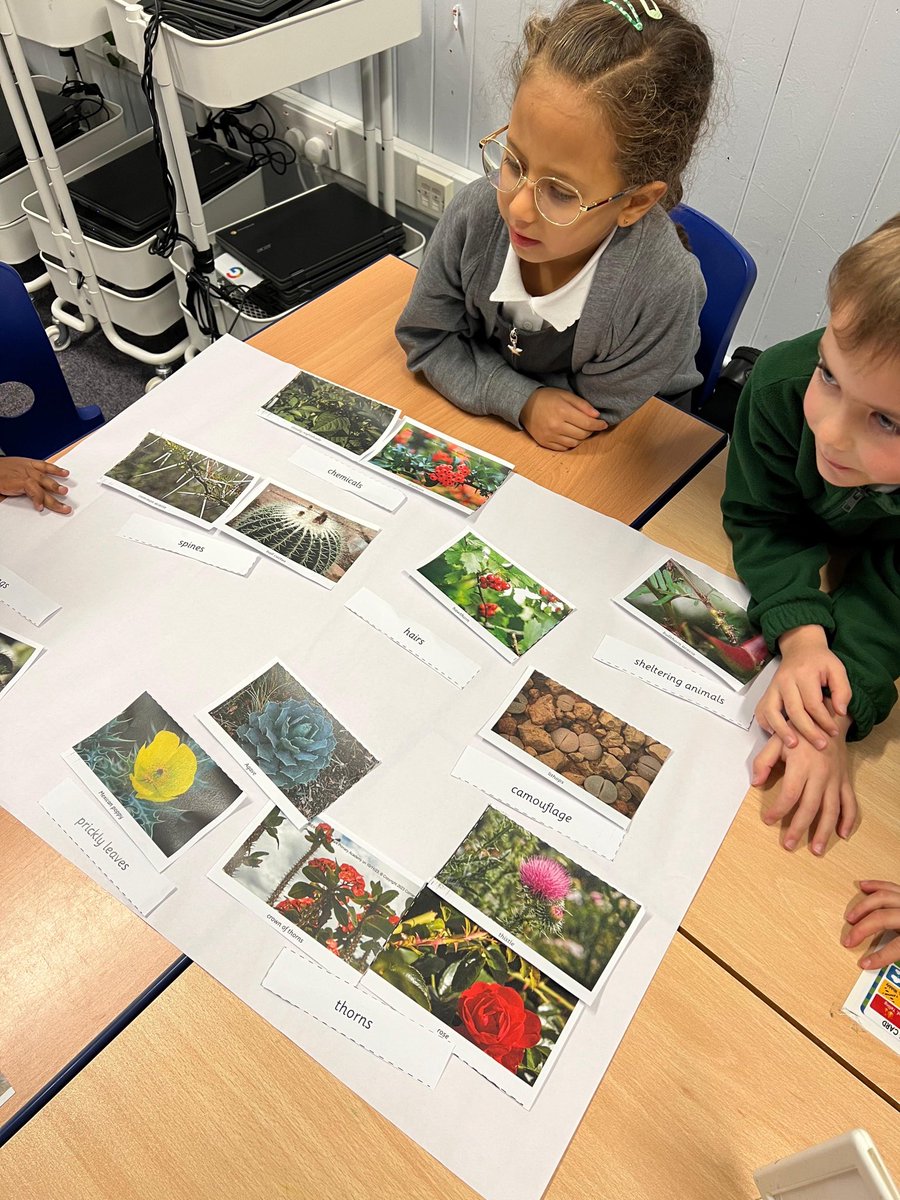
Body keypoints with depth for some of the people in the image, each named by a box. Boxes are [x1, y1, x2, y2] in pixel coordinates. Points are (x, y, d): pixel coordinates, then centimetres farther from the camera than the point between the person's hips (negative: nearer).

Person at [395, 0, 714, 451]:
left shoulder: (662, 290, -31)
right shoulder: (476, 212, -21)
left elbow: (595, 411, -17)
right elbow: (427, 338, -10)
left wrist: (495, 382, -18)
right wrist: (523, 400, -21)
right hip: (494, 414, 3)